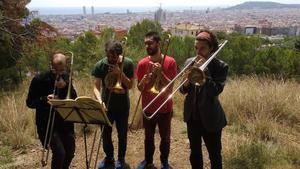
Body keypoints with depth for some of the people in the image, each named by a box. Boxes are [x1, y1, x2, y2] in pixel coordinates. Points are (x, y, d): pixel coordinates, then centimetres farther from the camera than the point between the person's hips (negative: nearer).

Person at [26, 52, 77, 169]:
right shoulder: (39, 79, -8)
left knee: (70, 152, 10)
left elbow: (75, 99, 1)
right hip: (47, 123, -4)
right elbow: (29, 103, -4)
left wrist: (66, 86, -15)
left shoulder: (66, 78, 3)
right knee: (59, 152, -17)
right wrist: (45, 99, -22)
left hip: (65, 122, 4)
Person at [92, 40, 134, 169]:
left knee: (122, 134, 9)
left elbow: (130, 85, -13)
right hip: (106, 104, 1)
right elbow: (96, 86, -12)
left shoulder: (127, 63, -12)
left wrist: (120, 73, -26)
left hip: (122, 105, -1)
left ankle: (121, 159, 30)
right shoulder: (100, 65, -11)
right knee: (106, 133, 11)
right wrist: (99, 100, -30)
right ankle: (109, 158, 33)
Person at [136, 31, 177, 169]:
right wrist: (144, 81, -23)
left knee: (165, 137, 13)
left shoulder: (170, 62, -9)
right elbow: (139, 88, -1)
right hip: (148, 107, 2)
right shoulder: (142, 63, -4)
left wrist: (160, 73, -25)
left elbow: (171, 85, -13)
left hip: (165, 107, -1)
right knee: (148, 137, 15)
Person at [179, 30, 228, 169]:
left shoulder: (220, 66, -12)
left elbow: (216, 91, -25)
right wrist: (186, 82, -21)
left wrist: (204, 70, -25)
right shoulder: (189, 62, 0)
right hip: (192, 115, 4)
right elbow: (183, 91, 1)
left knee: (214, 155, 12)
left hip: (210, 118, -4)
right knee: (194, 152, 21)